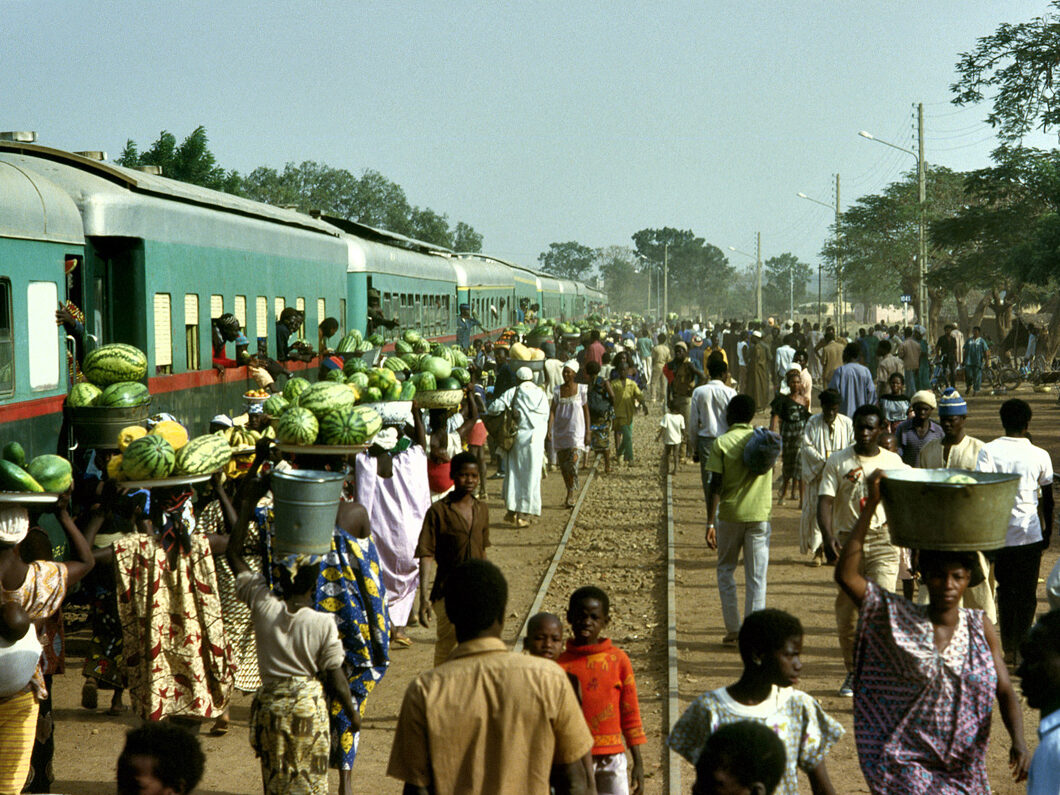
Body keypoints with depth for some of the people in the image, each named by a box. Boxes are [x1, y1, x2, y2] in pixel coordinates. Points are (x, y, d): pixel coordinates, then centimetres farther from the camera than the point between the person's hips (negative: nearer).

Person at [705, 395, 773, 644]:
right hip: (759, 515, 2)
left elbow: (715, 486, -9)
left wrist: (710, 523, -8)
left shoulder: (721, 443, -7)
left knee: (726, 570, 15)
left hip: (730, 514, -1)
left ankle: (733, 629, 13)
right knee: (756, 578, 5)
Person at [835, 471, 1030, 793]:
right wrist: (871, 505, -21)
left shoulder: (981, 629, 3)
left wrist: (1019, 742, -16)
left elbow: (1005, 693, 3)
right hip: (907, 764, -3)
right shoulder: (897, 618, -7)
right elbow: (846, 575, -18)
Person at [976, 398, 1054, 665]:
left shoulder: (989, 451, -7)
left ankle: (1008, 648, 18)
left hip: (999, 532, 0)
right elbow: (1048, 499, 5)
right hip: (1030, 533, 0)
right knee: (1027, 593, 10)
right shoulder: (1040, 455, -3)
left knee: (1005, 590, 15)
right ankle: (1022, 650, 13)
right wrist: (1048, 531, 18)